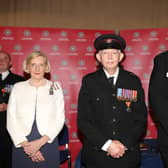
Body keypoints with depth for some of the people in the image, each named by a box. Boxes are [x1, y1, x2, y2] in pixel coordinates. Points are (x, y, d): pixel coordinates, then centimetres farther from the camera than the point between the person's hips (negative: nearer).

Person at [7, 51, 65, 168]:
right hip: (22, 146, 1)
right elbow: (11, 121, 1)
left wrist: (40, 142, -11)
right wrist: (26, 144, -9)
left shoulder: (55, 88, 4)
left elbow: (59, 119, -1)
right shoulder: (18, 88, 5)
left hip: (48, 144, 0)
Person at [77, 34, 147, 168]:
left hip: (128, 154, 1)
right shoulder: (89, 81, -2)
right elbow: (83, 120, -6)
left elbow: (141, 119, 2)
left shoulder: (133, 81, 1)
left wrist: (124, 144, -10)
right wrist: (107, 144, -14)